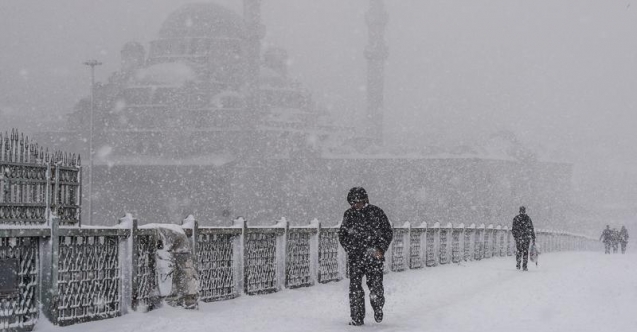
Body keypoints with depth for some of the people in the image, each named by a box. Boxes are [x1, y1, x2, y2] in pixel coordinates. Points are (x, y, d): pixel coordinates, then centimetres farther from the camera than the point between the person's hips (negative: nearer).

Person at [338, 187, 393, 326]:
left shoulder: (376, 212, 0)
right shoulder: (349, 214, 7)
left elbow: (388, 232, 5)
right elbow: (342, 235, 17)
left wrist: (381, 249, -8)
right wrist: (350, 248, 2)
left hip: (374, 256, -2)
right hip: (355, 256, 2)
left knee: (375, 285, -6)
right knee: (355, 286, -7)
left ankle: (378, 309, 24)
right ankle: (357, 318, 0)